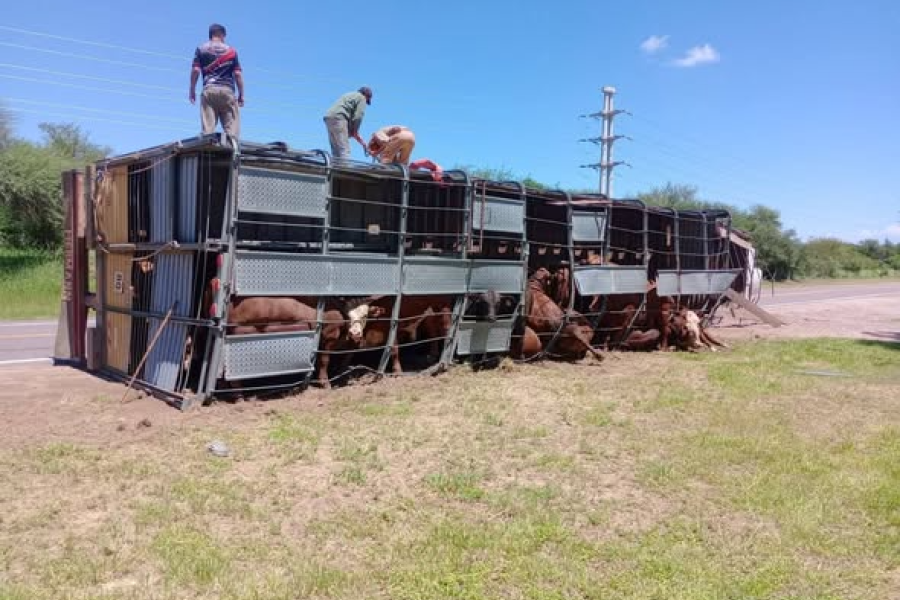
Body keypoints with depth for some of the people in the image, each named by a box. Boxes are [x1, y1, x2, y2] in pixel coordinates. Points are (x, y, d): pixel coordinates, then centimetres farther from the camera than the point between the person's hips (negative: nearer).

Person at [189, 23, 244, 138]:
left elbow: (195, 70, 4)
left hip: (209, 89, 0)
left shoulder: (201, 49, 14)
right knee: (232, 129, -5)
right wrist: (241, 95, 10)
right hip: (227, 90, 0)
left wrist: (192, 90, 11)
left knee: (207, 128, -6)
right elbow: (238, 74, 6)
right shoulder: (231, 50, 14)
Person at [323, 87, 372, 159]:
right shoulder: (361, 98, 8)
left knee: (336, 151, 6)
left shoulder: (350, 95, 33)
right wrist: (355, 132, 6)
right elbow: (358, 117, -5)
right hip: (338, 118, -8)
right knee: (344, 150, -14)